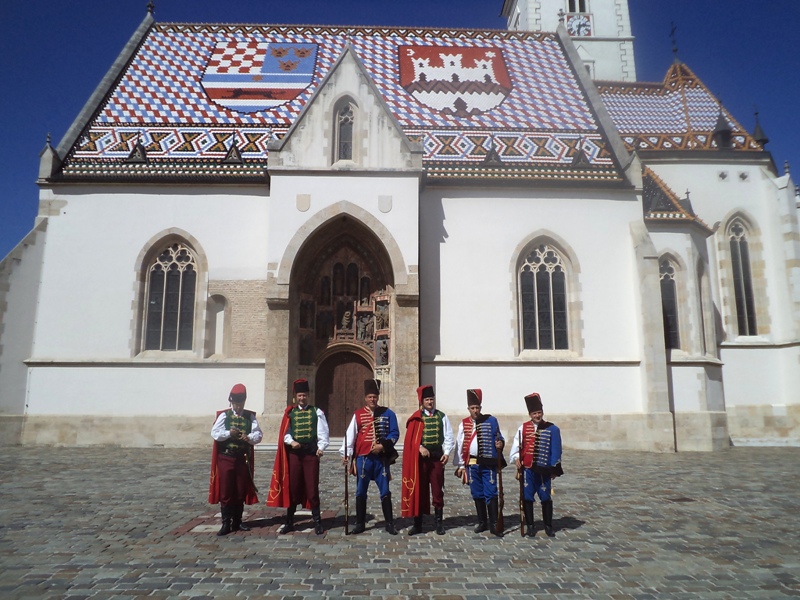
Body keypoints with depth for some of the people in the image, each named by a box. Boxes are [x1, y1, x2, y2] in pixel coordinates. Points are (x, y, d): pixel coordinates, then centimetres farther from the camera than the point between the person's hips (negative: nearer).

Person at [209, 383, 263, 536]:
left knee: (241, 492, 9)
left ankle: (237, 522, 22)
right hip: (226, 458, -2)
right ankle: (226, 524, 10)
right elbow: (214, 433, -8)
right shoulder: (223, 415, 0)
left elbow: (258, 434, -3)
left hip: (243, 459, 2)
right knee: (225, 492, 1)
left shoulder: (250, 416, 4)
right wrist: (229, 433, -23)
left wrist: (249, 437, -23)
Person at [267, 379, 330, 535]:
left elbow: (323, 432, -3)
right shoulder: (290, 413, 9)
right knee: (292, 488, 9)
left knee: (312, 488, 2)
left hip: (311, 453, -2)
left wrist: (321, 447, -18)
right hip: (294, 454, 2)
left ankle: (317, 522, 11)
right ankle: (289, 522, 20)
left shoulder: (317, 412, 4)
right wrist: (291, 441, -18)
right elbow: (285, 432, 2)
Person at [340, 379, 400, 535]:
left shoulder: (388, 414, 2)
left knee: (385, 492, 5)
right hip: (363, 458, 1)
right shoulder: (358, 414, 3)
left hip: (382, 458, 0)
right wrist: (346, 453, -11)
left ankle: (389, 523, 15)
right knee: (361, 492, 7)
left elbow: (394, 433, 0)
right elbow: (350, 435, -2)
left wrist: (383, 446, -13)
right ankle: (360, 523, 19)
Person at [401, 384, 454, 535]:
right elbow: (410, 438, -1)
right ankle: (418, 524, 13)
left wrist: (447, 452, -8)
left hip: (437, 458, 1)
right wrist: (420, 448, -15)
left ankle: (439, 523, 15)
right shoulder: (416, 418, 2)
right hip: (420, 459, 0)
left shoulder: (442, 417, 5)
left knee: (438, 491, 5)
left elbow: (448, 437, 4)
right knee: (419, 490, 5)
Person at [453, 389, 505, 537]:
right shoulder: (464, 424, 3)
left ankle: (493, 525, 2)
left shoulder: (491, 421, -1)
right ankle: (482, 522, 22)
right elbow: (459, 445, 5)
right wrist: (460, 465, 4)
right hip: (472, 463, 2)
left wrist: (500, 443, -18)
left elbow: (499, 437, 6)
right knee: (477, 494, 10)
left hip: (488, 463, -2)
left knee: (491, 493, -4)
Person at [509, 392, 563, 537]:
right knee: (527, 497, 5)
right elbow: (516, 444, 2)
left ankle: (548, 526, 21)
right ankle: (530, 526, 17)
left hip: (544, 470, -1)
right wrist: (516, 458, -12)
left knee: (546, 498, 6)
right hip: (527, 469, 1)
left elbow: (556, 450, 0)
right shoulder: (524, 428, 2)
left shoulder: (552, 429, -1)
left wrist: (554, 468, -2)